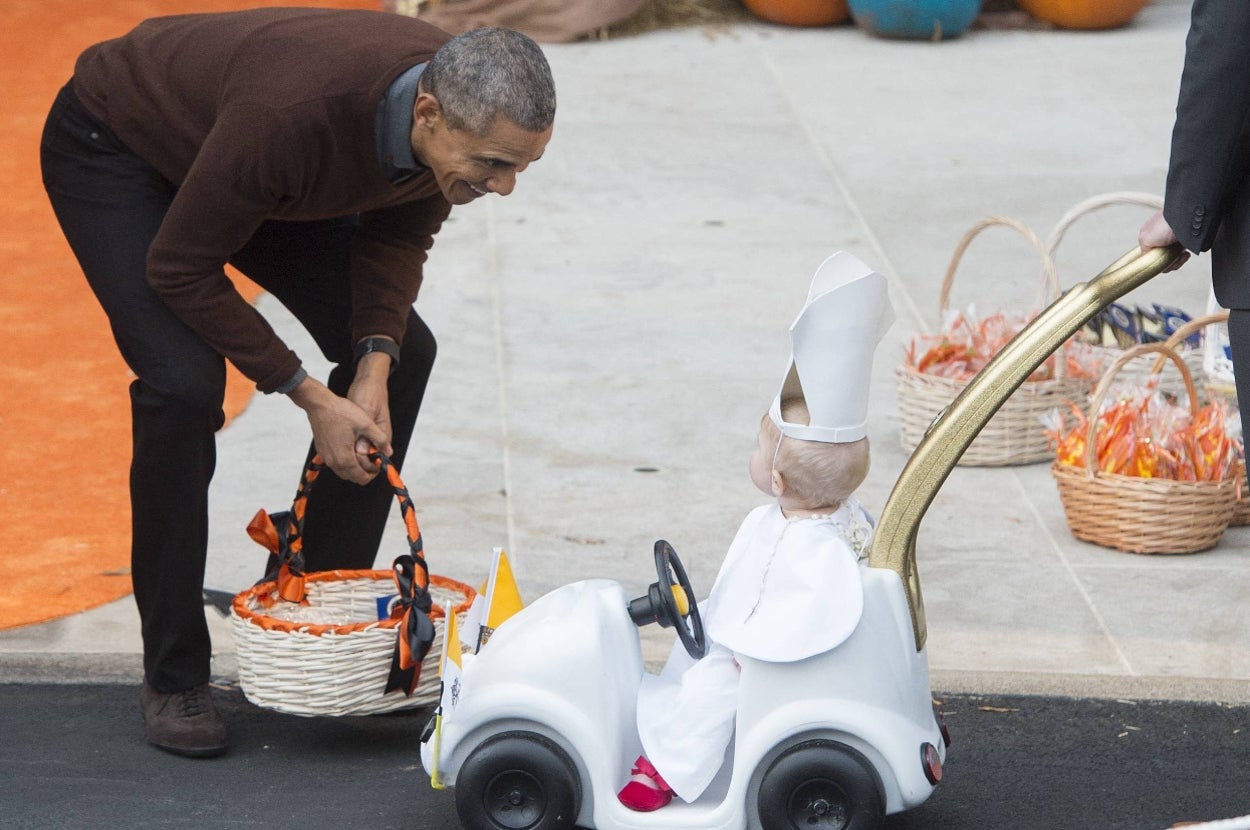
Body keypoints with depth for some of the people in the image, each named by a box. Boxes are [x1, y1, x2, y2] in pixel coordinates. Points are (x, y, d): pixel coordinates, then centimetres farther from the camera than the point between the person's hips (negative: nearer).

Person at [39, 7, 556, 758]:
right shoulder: (292, 113, -44)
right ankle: (174, 678, -10)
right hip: (111, 148, -7)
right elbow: (180, 269, -29)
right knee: (185, 380, -24)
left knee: (406, 351, 0)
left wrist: (376, 363, -18)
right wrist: (310, 397, -25)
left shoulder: (465, 114, -24)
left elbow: (401, 231, -2)